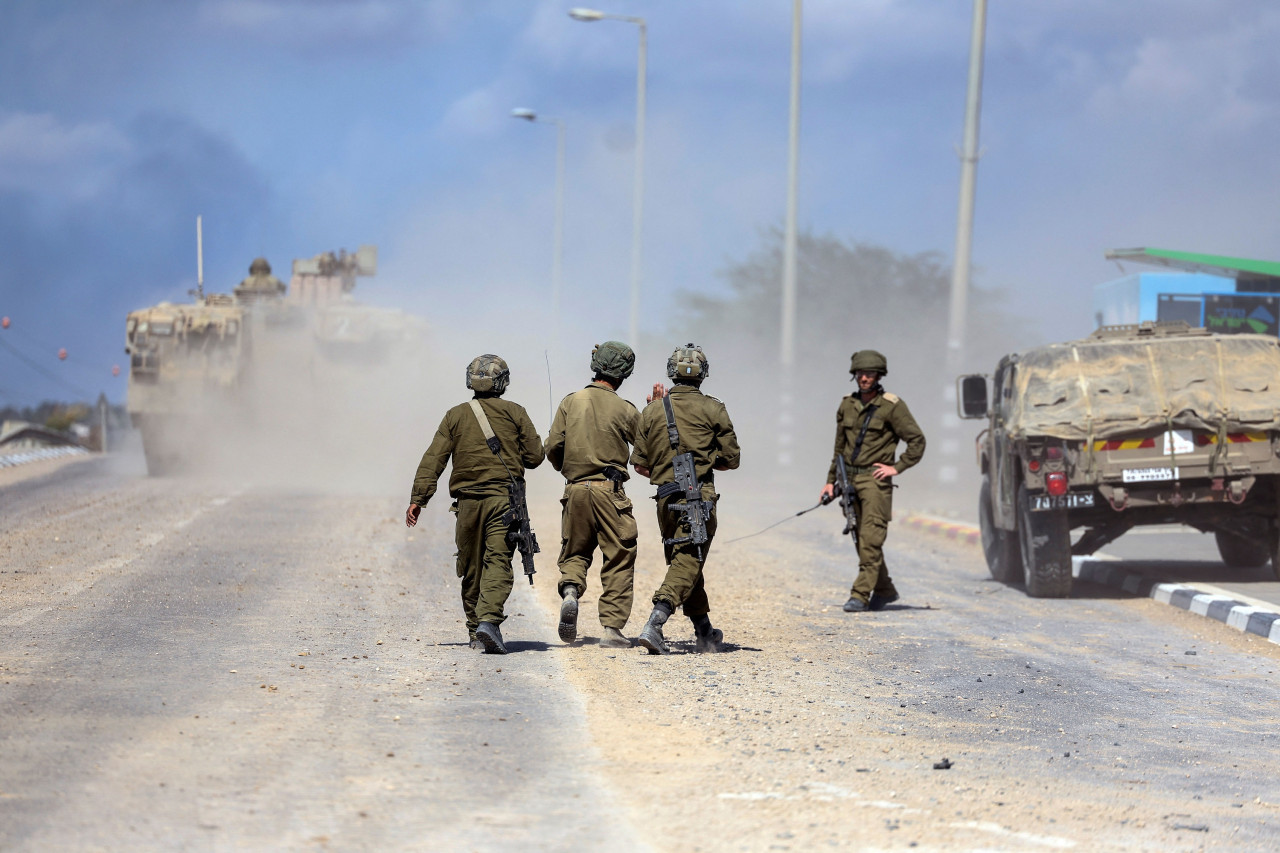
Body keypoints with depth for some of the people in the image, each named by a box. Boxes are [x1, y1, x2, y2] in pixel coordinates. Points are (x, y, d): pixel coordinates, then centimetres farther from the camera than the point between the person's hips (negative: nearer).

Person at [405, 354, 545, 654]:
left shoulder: (456, 416, 7)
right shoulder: (514, 413, 2)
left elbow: (433, 459, 1)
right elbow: (535, 456, 2)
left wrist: (418, 498, 0)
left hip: (467, 501, 2)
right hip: (503, 498, -2)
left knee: (471, 568, 12)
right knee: (497, 562, -9)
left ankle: (476, 633, 17)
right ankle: (489, 619, -29)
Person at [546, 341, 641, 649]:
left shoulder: (571, 402, 3)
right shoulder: (625, 410, -3)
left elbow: (553, 448, 0)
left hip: (575, 489, 3)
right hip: (609, 491, -3)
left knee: (575, 553, 18)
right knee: (619, 560, 4)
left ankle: (570, 591, -13)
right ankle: (611, 628, -1)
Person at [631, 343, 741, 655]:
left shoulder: (653, 410, 8)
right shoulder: (712, 409, -1)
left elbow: (639, 463, 9)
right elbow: (732, 459, 3)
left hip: (665, 499, 4)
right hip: (699, 497, -4)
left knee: (683, 562, 17)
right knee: (688, 563, -8)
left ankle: (705, 633, 25)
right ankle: (654, 625, -26)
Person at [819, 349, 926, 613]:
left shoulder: (892, 406, -6)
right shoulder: (847, 406, 11)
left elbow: (917, 441, -4)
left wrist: (897, 467, -9)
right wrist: (831, 481, 17)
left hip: (875, 480, -6)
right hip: (850, 480, 6)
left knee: (870, 540, -12)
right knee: (862, 539, 10)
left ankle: (860, 595, -15)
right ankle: (884, 590, 23)